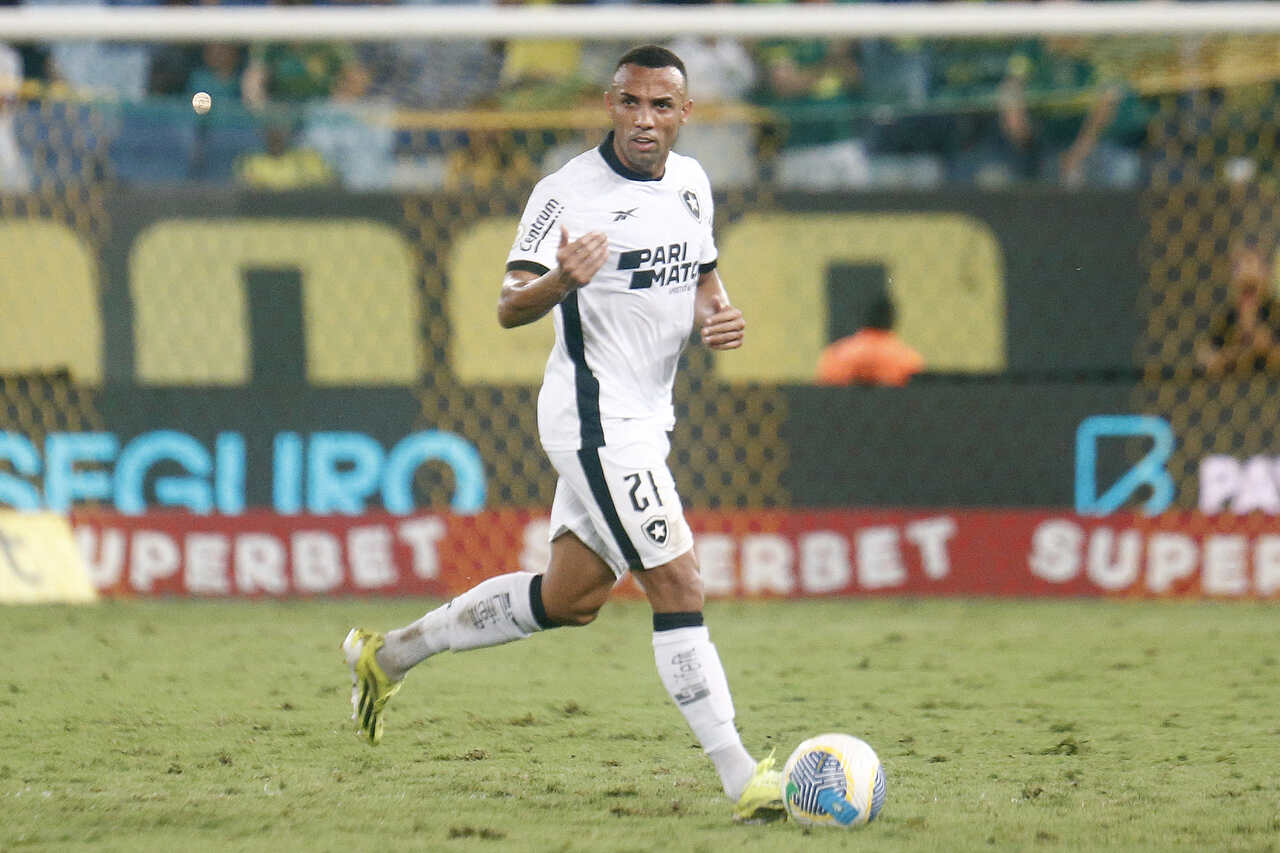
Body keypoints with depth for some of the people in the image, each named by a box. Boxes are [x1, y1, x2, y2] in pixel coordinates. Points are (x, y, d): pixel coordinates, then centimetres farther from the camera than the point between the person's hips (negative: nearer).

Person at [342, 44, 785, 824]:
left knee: (569, 598, 16)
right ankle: (742, 780, -12)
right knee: (680, 589, -13)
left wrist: (722, 315, 2)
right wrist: (561, 281, -36)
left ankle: (390, 653, 30)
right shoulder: (569, 192, -14)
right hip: (595, 416, -9)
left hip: (644, 418, 9)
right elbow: (509, 308, -14)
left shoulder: (691, 182, 8)